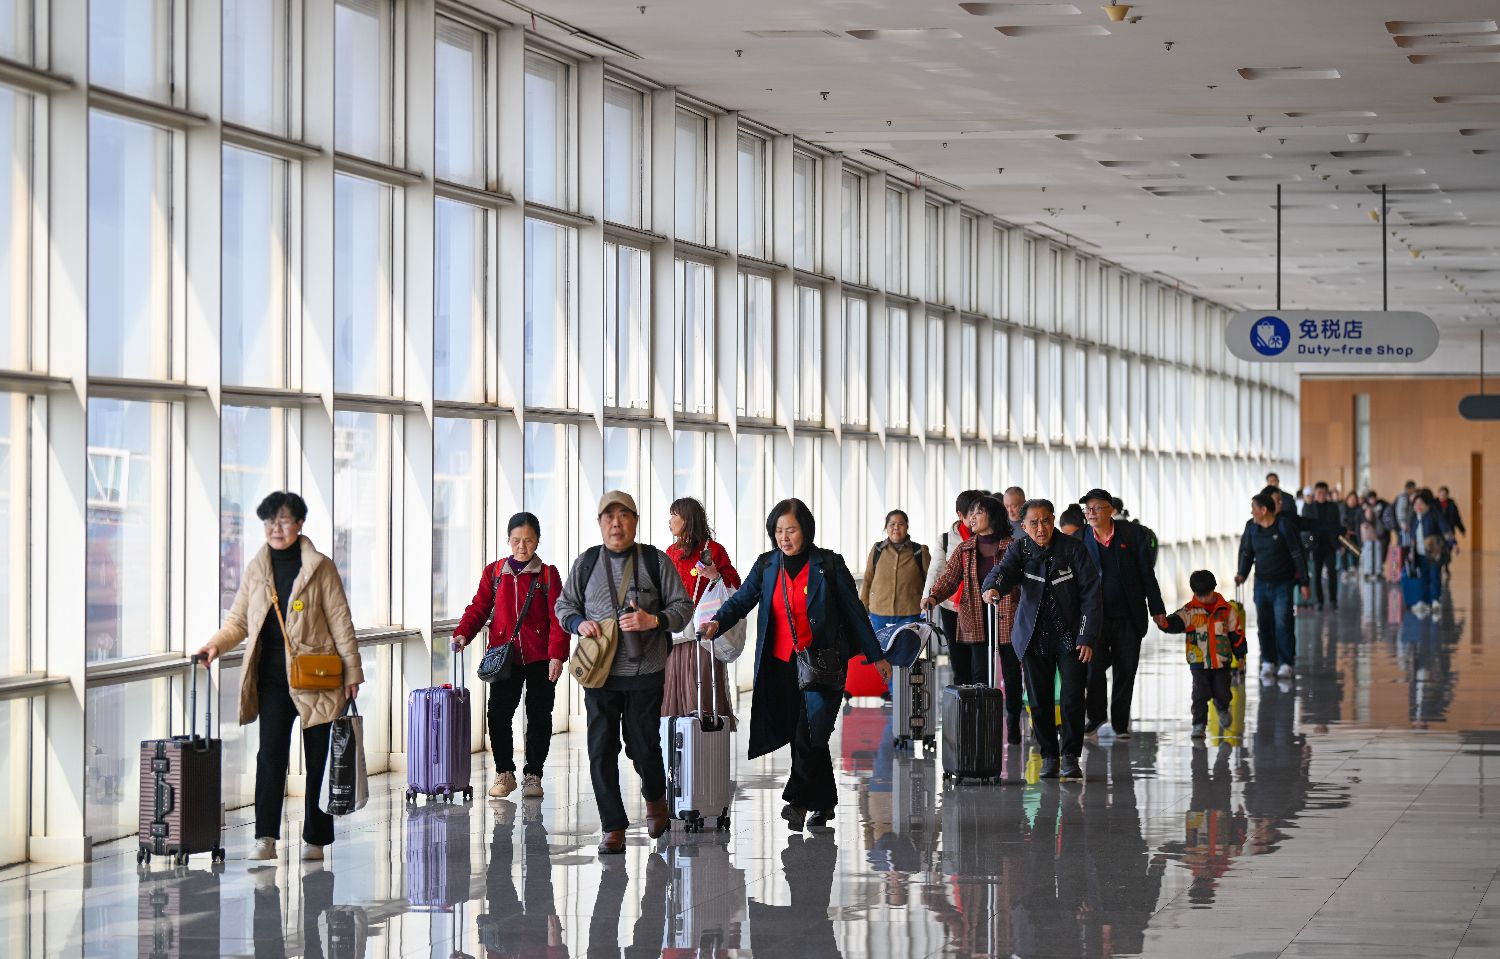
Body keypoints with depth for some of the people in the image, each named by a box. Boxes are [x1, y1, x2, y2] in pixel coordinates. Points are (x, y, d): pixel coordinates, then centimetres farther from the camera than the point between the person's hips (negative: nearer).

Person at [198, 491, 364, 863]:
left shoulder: (321, 568, 0)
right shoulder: (255, 568, 10)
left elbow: (340, 620, 0)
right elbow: (239, 619, 14)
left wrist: (352, 670, -3)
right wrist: (216, 644, -5)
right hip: (272, 675, 2)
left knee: (318, 758, 4)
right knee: (270, 753, -7)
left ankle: (314, 839, 12)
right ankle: (265, 839, -11)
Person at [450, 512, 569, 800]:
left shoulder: (548, 574, 2)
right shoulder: (493, 572, 8)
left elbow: (557, 618, -2)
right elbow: (479, 608, 7)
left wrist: (557, 655, -11)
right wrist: (462, 634, -10)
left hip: (540, 658, -1)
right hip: (504, 657, 1)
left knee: (539, 716, 4)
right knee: (497, 714, -5)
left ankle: (533, 775, 16)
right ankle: (504, 773, 10)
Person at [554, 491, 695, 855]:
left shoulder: (656, 561, 0)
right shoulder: (586, 562, 7)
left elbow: (683, 606, 2)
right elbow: (564, 604, 16)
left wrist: (654, 621, -17)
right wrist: (579, 623, -6)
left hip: (645, 673, -2)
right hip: (599, 672, 2)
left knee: (643, 746, 5)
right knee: (601, 750, -3)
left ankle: (655, 798, 37)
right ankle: (613, 828, 4)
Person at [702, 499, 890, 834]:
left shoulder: (829, 564, -3)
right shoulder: (767, 565, 6)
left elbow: (854, 611, 2)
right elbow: (742, 599, -3)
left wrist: (876, 656, 6)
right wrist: (717, 623, -23)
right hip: (781, 665, 4)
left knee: (812, 733, -17)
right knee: (802, 737, 7)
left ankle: (798, 800, -11)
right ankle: (823, 806, 16)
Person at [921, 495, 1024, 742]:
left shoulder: (1013, 546, 0)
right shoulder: (965, 550, 9)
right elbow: (949, 578, 2)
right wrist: (933, 596, -17)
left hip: (1007, 618, -2)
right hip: (976, 620, 2)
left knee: (1011, 673, 5)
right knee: (978, 674, -1)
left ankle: (1013, 722, 17)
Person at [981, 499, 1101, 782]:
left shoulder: (1073, 549, -6)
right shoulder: (1020, 549, -1)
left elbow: (1091, 594, -6)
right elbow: (1004, 570, -21)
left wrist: (1087, 638, -13)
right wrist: (992, 588, -45)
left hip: (1071, 636, -2)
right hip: (1034, 638, 2)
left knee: (1073, 700, -7)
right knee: (1039, 701, 3)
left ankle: (1071, 757, 5)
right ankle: (1049, 757, 16)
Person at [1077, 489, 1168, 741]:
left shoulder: (1132, 534, -1)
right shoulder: (1080, 540, 0)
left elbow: (1147, 574, 3)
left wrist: (1157, 609, 1)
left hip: (1128, 617, 0)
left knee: (1126, 671, 5)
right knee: (1093, 667, -10)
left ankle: (1120, 722, 17)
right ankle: (1096, 715, 12)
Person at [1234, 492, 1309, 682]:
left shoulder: (1284, 526, -12)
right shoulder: (1251, 527, 3)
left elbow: (1298, 555, -9)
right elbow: (1246, 552, 14)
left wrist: (1304, 583, -11)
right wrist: (1242, 574, -3)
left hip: (1283, 584, -5)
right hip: (1261, 584, 5)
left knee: (1283, 624, -8)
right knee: (1264, 624, 6)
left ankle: (1285, 664, -2)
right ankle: (1268, 662, 16)